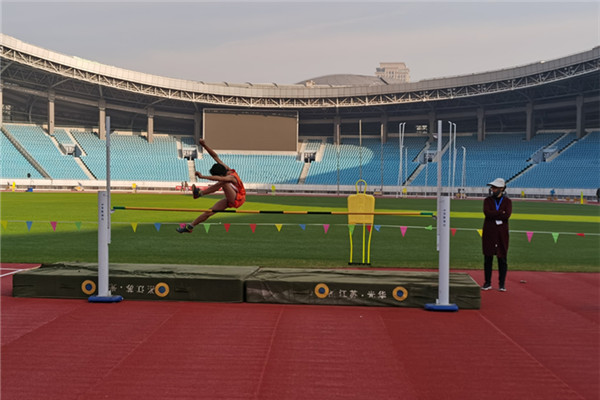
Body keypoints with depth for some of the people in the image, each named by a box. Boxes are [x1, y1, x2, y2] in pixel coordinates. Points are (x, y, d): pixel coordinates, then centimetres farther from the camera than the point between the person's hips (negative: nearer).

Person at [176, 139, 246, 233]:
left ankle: (199, 193, -28)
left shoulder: (231, 177, -29)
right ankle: (190, 226, 7)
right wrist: (205, 146, -18)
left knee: (222, 183, -32)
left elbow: (219, 178, -49)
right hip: (230, 200, 8)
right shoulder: (226, 169, -7)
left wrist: (202, 176, -54)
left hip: (237, 200, -8)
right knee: (210, 211, 0)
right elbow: (215, 156, -7)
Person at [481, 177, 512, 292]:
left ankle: (502, 283, 8)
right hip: (489, 232, 1)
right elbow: (487, 212, -11)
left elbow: (507, 215, -12)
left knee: (502, 258, 1)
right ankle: (487, 282, 11)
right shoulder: (488, 200, 9)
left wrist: (493, 215, -9)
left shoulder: (507, 201, 6)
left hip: (502, 233, -1)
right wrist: (501, 213, -11)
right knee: (488, 258, 3)